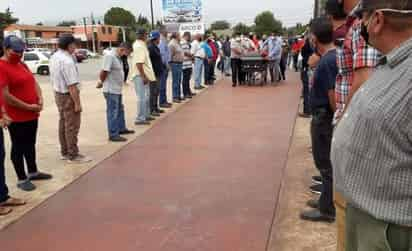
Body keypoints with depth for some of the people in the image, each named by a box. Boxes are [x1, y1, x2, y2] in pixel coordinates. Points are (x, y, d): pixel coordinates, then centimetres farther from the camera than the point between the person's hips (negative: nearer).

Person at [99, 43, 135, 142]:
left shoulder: (118, 57, 12)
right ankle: (113, 135, 5)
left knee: (120, 110, 21)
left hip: (117, 90, 10)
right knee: (113, 112, -3)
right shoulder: (110, 56, -20)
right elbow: (103, 72, -22)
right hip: (111, 90, -10)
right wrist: (102, 83, -8)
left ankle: (121, 128, 37)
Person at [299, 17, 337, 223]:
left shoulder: (326, 62, -23)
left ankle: (327, 210, 14)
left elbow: (333, 96, -23)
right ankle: (326, 201, 34)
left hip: (324, 118, -10)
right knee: (327, 163, 19)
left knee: (326, 164, 2)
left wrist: (336, 118, -13)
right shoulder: (336, 56, 6)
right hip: (325, 116, 10)